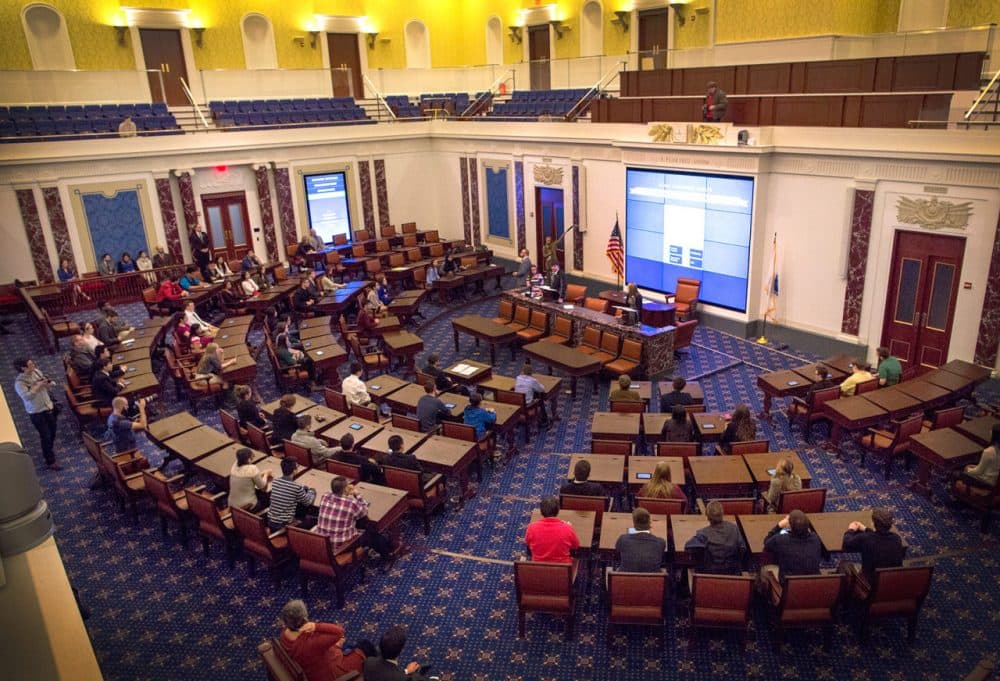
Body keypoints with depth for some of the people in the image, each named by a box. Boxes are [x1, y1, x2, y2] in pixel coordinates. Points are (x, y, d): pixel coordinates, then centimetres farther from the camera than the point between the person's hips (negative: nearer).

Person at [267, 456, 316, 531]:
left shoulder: (275, 481, -5)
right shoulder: (297, 488, -20)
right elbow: (308, 502, -2)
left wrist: (305, 487, 17)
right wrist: (312, 491, 17)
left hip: (270, 522, 5)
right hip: (284, 525, -5)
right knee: (311, 520, 16)